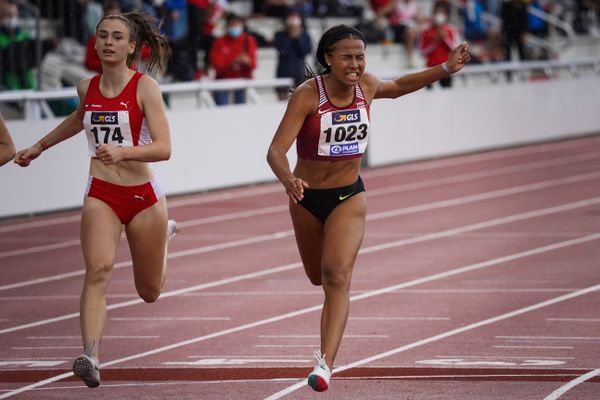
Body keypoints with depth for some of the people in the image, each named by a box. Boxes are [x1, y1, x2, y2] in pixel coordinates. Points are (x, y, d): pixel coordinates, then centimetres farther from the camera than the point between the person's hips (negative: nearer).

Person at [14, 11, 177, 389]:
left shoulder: (145, 87, -11)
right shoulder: (87, 87, 3)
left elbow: (163, 148, -19)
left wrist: (122, 152, -35)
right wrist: (39, 146, 35)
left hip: (144, 195, -2)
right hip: (100, 194, 2)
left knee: (150, 292, 16)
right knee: (98, 269, -25)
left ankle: (164, 233, 50)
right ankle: (91, 357, -35)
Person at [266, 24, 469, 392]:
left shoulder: (367, 86, -9)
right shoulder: (307, 96, -21)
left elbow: (399, 86, 16)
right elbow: (276, 150, -28)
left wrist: (446, 69, 8)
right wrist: (288, 180, -49)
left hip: (350, 197, 0)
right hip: (307, 198, 0)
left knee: (337, 276, -20)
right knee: (318, 277, 20)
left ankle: (326, 364, -29)